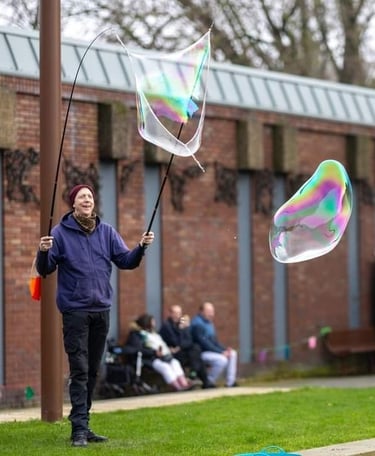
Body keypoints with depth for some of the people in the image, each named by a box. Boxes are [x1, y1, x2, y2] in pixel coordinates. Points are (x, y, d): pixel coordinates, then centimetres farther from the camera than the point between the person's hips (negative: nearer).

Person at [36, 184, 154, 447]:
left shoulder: (106, 232, 7)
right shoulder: (61, 232, -4)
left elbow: (125, 261, 6)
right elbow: (45, 270, -6)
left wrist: (141, 248, -12)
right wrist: (44, 252, -26)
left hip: (101, 309, 5)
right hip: (75, 310, -5)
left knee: (93, 371, 11)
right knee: (79, 371, -9)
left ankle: (83, 424, 20)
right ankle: (79, 429, -9)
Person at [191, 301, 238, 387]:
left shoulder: (209, 322, 14)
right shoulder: (197, 324, -18)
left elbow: (214, 340, 18)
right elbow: (204, 343, -23)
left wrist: (225, 349, 0)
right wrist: (221, 352, -21)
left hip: (210, 351, 10)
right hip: (201, 353, -10)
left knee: (233, 354, 1)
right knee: (222, 360, -29)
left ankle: (230, 382, -2)